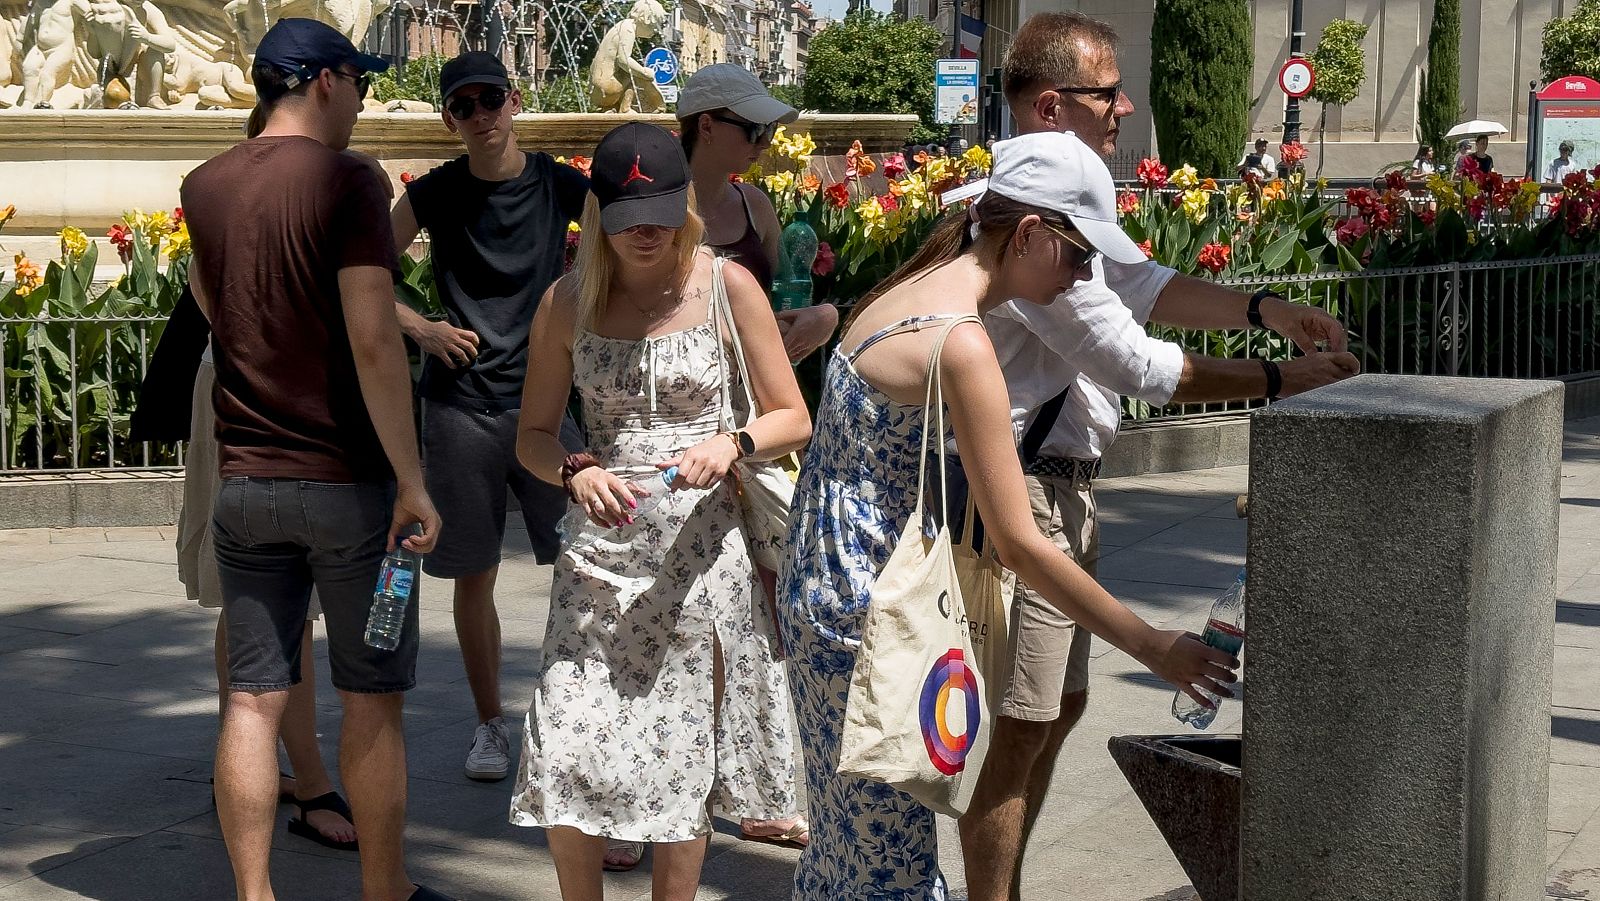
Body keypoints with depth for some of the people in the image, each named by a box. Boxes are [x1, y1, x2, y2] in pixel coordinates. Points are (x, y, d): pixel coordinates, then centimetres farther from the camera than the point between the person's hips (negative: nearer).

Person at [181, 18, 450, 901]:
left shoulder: (205, 187, 6)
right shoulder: (345, 183, -12)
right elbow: (373, 339, -19)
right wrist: (411, 480, -16)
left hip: (243, 482, 5)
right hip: (345, 480, -5)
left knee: (252, 699, 6)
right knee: (371, 699, 6)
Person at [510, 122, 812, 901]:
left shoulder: (727, 287, -3)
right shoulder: (568, 303, 2)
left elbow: (793, 419, 2)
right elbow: (533, 435, 8)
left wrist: (732, 445, -19)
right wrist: (575, 473, -14)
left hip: (702, 550, -1)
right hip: (602, 551, 1)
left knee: (681, 760, 7)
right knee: (569, 758, -5)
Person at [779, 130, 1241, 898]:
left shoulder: (911, 292, 8)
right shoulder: (959, 343, -21)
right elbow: (1020, 546, -21)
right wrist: (1151, 647, -15)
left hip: (829, 596, 10)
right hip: (865, 616, -10)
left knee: (852, 838, 17)